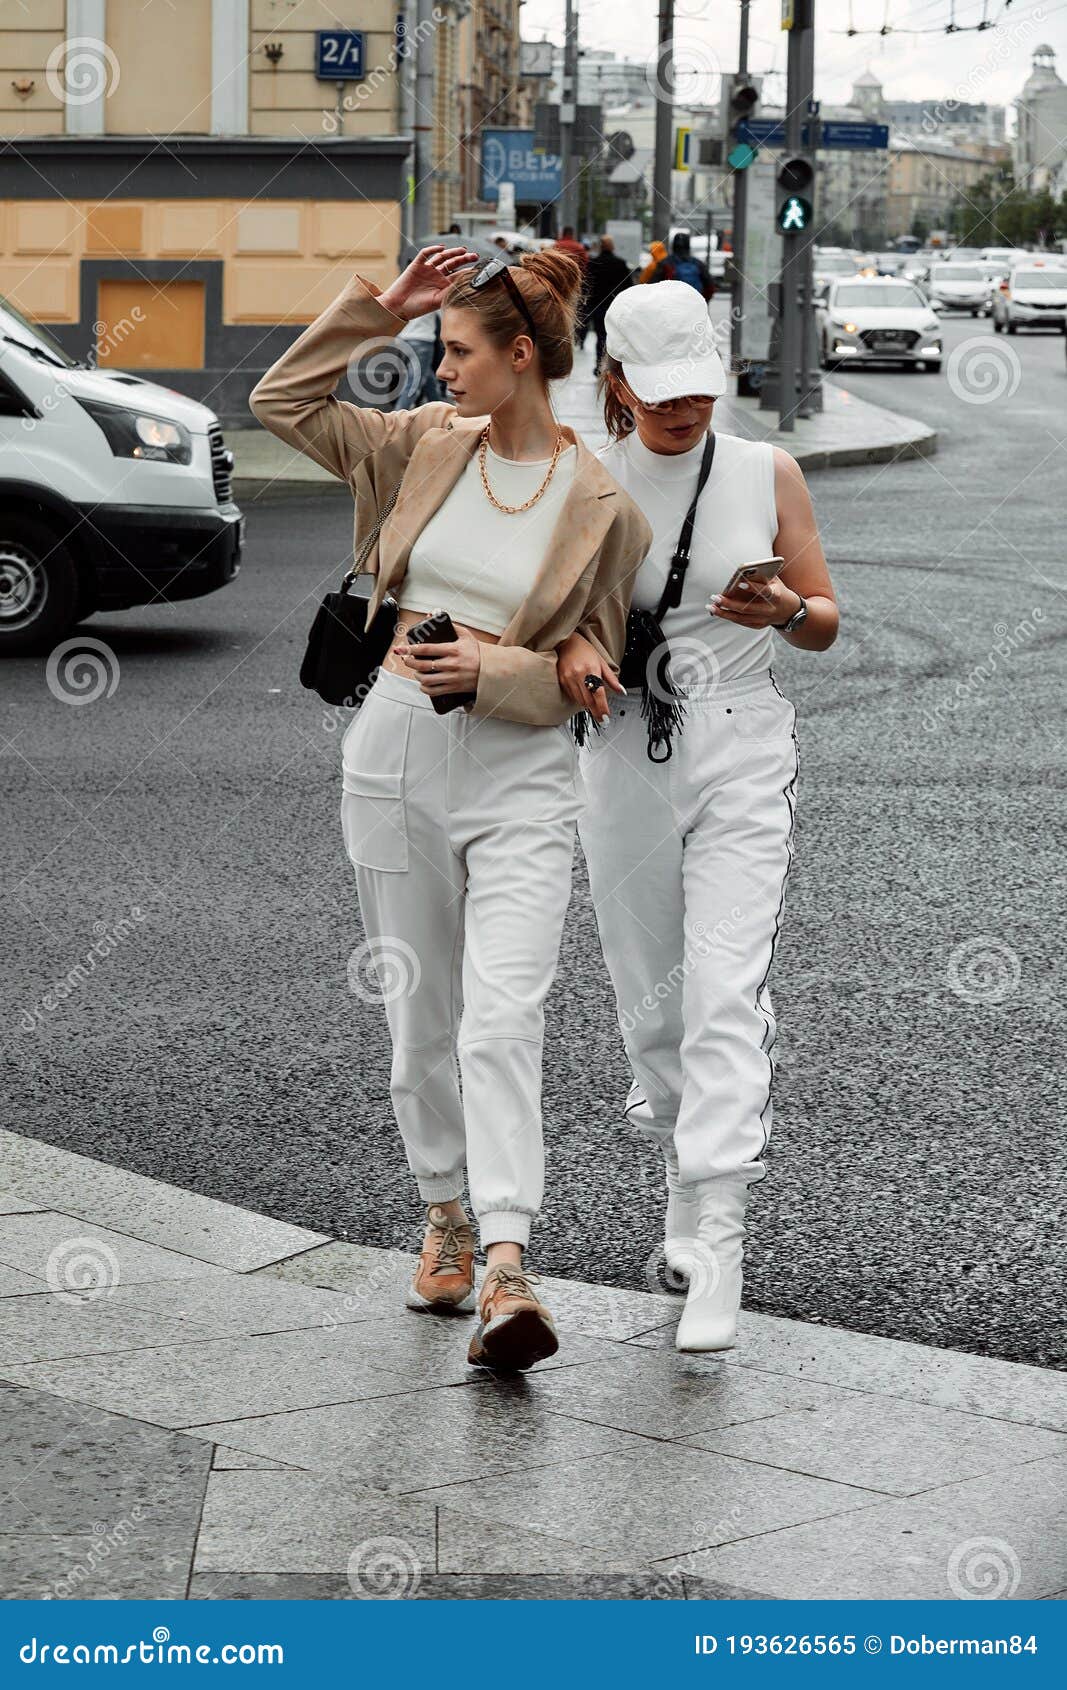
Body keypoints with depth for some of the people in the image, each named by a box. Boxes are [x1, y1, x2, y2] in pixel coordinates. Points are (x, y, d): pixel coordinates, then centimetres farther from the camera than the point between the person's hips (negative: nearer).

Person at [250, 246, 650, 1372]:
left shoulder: (603, 508, -5)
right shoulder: (427, 446, 5)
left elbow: (594, 667, 0)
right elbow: (283, 402, 9)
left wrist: (490, 668, -17)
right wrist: (377, 307, 0)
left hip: (521, 775, -4)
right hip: (396, 748, 4)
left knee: (503, 1020, -16)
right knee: (420, 1014, 12)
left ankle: (505, 1274, -22)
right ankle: (446, 1217, 30)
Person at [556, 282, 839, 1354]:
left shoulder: (768, 474, 3)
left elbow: (826, 623, 8)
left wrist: (786, 610, -15)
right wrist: (571, 649, -19)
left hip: (742, 753, -2)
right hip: (625, 755, 2)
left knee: (726, 995, -13)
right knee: (647, 995, 9)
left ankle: (716, 1244, -17)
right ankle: (684, 1175, 31)